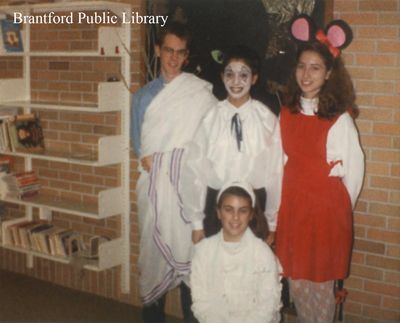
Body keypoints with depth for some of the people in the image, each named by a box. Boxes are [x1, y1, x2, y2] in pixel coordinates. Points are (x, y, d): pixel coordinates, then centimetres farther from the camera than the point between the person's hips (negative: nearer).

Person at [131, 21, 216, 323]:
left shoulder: (200, 91, 3)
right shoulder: (144, 94, 13)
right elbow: (138, 139, 9)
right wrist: (145, 157, -8)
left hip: (188, 181, -3)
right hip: (154, 182, 3)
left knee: (188, 245, -3)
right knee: (154, 245, 6)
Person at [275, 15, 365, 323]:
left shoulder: (339, 118, -13)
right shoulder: (287, 113, 3)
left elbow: (354, 167, -7)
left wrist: (341, 206, 0)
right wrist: (291, 197, 8)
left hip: (326, 208, -5)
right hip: (292, 207, 5)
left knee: (320, 283, 7)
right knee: (296, 280, 14)